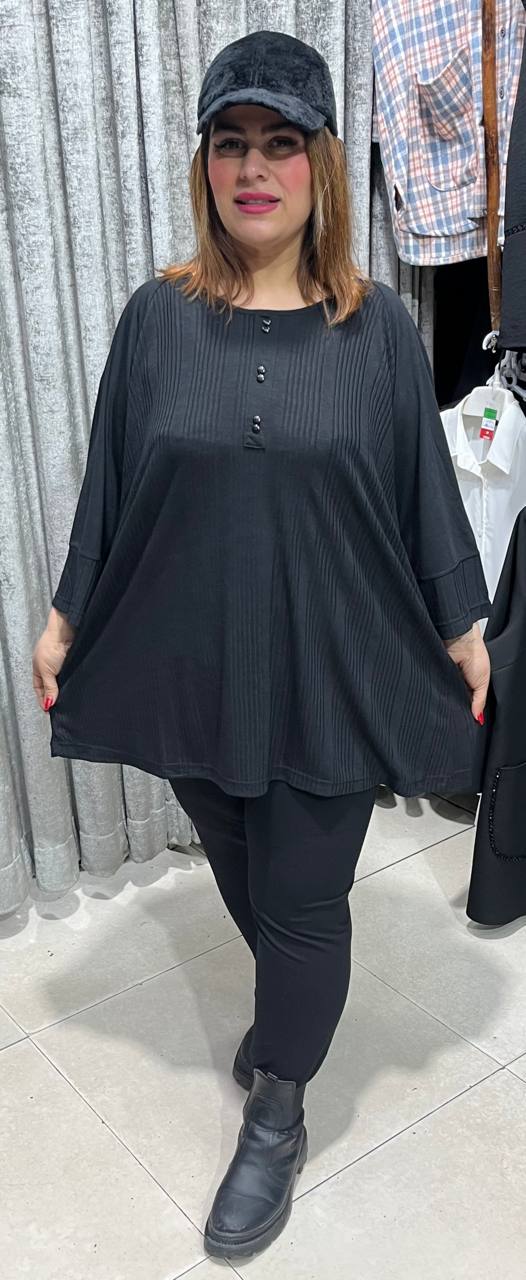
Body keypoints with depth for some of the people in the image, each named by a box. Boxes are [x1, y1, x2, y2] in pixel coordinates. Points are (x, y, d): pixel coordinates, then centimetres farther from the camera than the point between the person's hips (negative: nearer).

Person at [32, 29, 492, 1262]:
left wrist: (463, 624, 4)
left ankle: (277, 1118, 31)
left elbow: (424, 485, 2)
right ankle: (290, 1008, 51)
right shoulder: (158, 316, -1)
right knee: (245, 877, 20)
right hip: (193, 663, 2)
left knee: (302, 897, 8)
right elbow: (109, 480, 4)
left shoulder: (377, 326, -4)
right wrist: (69, 616, 5)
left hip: (331, 670, -2)